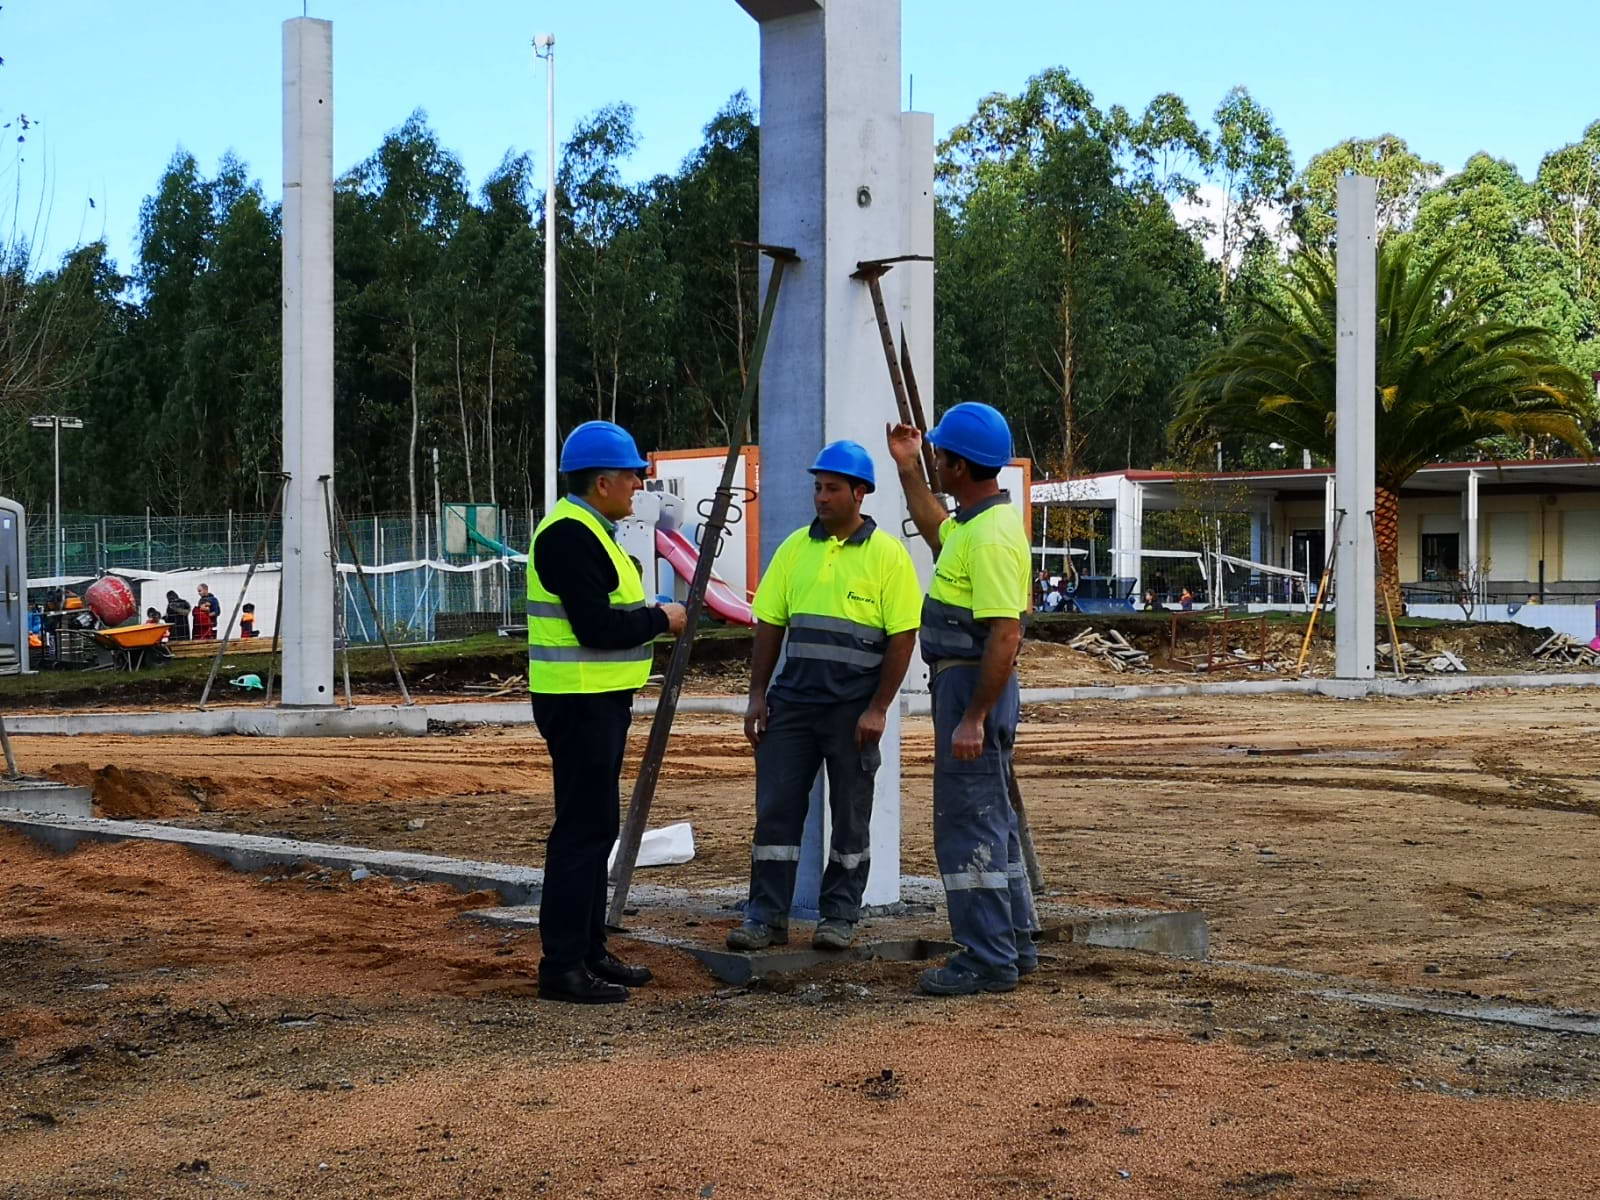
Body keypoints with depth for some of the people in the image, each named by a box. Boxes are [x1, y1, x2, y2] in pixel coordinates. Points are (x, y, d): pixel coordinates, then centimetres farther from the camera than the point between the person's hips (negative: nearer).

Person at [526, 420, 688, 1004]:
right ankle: (562, 965, -6)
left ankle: (588, 951, 24)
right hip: (580, 703, -11)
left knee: (594, 827, 16)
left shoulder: (587, 531, 18)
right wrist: (661, 619, -11)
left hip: (598, 701, 11)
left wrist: (649, 618, 7)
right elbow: (598, 627, -24)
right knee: (583, 829, -9)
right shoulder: (569, 536, -17)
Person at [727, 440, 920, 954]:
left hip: (853, 709, -4)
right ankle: (766, 916, 8)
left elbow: (903, 637, -7)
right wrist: (757, 694, 5)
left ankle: (839, 917, 15)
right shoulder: (796, 547, 9)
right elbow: (770, 623, 11)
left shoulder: (887, 554, -5)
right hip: (792, 700, 4)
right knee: (775, 808, 2)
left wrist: (878, 708, -12)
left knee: (850, 815, 5)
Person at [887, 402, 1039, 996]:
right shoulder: (970, 524, 12)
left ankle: (987, 960, -5)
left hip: (975, 686, -11)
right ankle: (1012, 946, 24)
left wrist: (973, 718, -26)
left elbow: (1005, 635, -25)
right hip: (962, 683, 11)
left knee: (967, 821, -8)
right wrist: (907, 469, 31)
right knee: (989, 817, 16)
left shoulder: (992, 534, -20)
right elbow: (933, 528, 38)